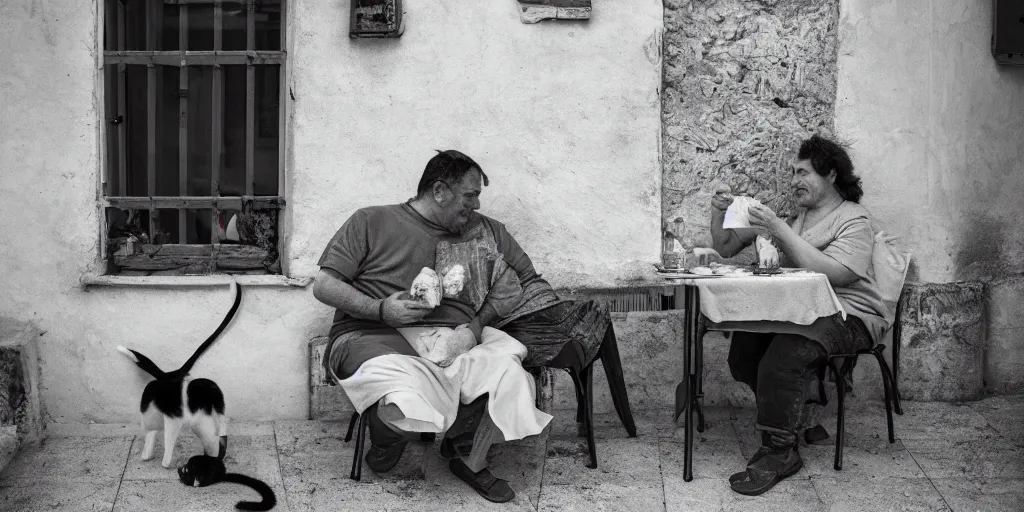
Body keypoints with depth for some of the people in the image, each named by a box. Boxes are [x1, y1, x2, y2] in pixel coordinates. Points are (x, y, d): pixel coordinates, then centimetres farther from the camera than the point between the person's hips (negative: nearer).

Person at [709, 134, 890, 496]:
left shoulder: (853, 220, -2)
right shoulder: (793, 216, 18)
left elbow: (834, 274, -21)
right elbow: (726, 249, 19)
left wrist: (781, 232, -22)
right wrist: (719, 212, 1)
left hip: (849, 315, -6)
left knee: (785, 354, -31)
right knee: (744, 345, -20)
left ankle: (778, 450, -20)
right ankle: (799, 412, -1)